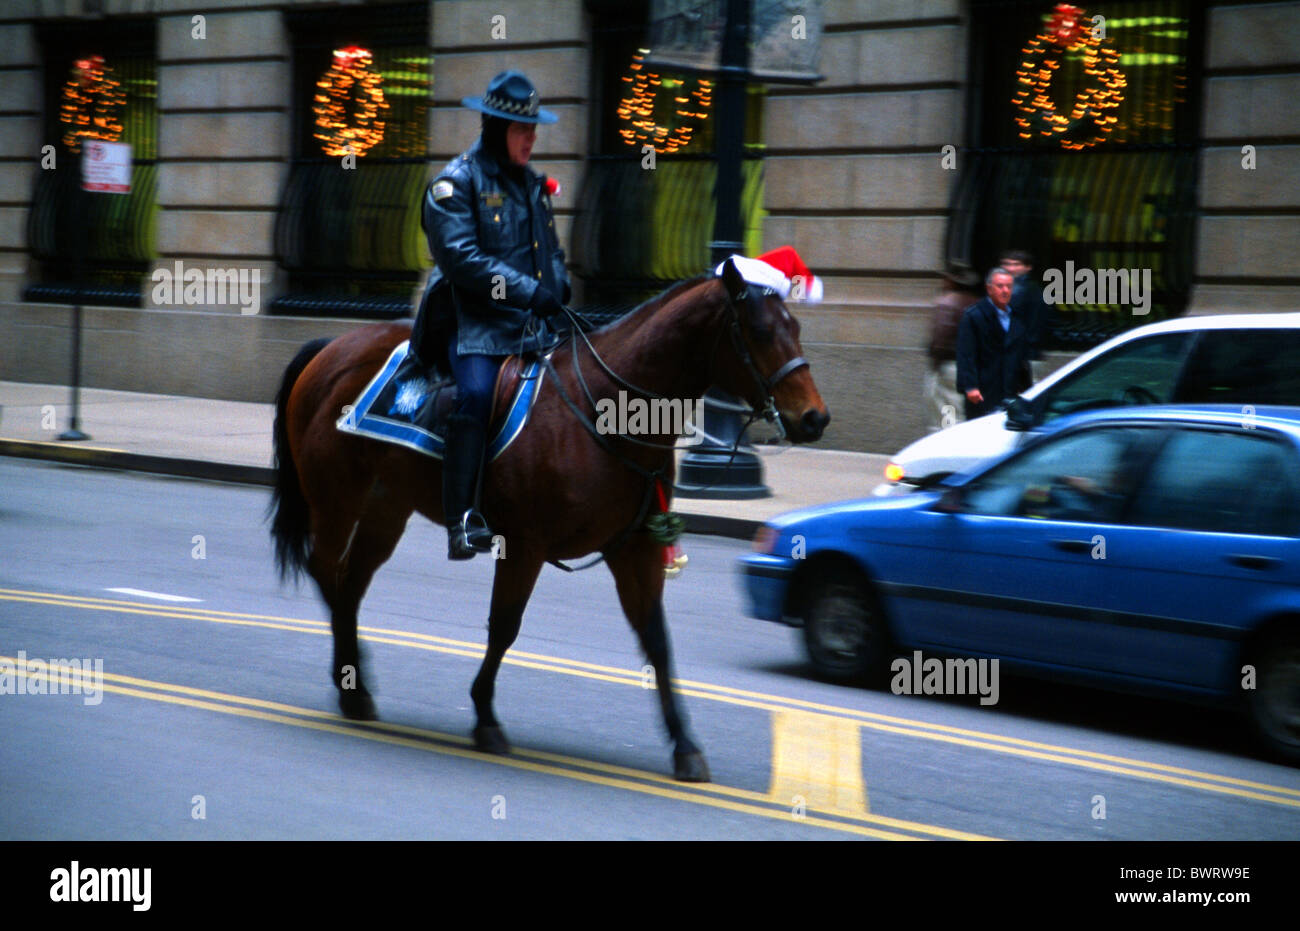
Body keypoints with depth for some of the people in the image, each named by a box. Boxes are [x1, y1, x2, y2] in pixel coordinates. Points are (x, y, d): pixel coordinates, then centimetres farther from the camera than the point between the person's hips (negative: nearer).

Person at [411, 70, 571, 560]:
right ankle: (461, 521, -34)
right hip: (475, 323, -7)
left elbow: (551, 251, 31)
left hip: (532, 326, 7)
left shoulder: (531, 183, 21)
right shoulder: (455, 182, -2)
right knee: (476, 393, -30)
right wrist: (528, 290, -20)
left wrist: (560, 291, 10)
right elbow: (461, 258, -15)